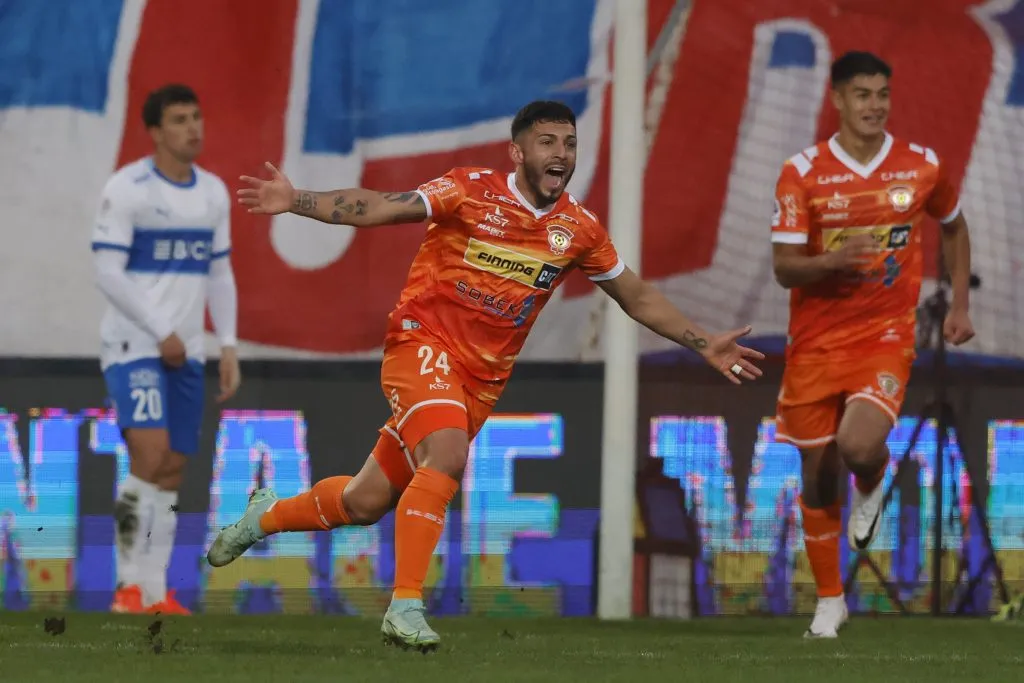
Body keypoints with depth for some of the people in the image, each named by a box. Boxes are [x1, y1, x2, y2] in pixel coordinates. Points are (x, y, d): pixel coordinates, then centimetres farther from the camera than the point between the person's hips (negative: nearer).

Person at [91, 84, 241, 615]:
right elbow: (108, 273, -13)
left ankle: (155, 592, 9)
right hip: (133, 345, -6)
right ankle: (129, 585, -12)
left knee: (172, 472, 5)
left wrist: (228, 346, 7)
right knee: (149, 457, -19)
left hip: (185, 352, 6)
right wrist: (160, 333, -14)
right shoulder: (126, 189, -10)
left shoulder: (213, 193, 11)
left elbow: (219, 273, 17)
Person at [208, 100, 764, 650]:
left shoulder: (579, 229, 2)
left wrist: (704, 345, 9)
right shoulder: (472, 192, -9)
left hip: (482, 377, 5)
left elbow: (637, 298, 14)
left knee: (366, 503, 6)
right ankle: (405, 606, -25)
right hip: (424, 342, -5)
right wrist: (295, 201, -24)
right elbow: (377, 209, -13)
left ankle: (268, 516, 34)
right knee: (448, 456, -31)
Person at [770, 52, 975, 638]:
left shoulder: (922, 166, -2)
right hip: (816, 341, 1)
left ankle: (872, 486, 13)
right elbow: (784, 267, -10)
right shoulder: (803, 172, -8)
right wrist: (835, 261, -30)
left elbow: (954, 227, 18)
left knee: (859, 446, -26)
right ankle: (830, 602, 25)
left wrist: (961, 305, 13)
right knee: (819, 474, 7)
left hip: (887, 336, -1)